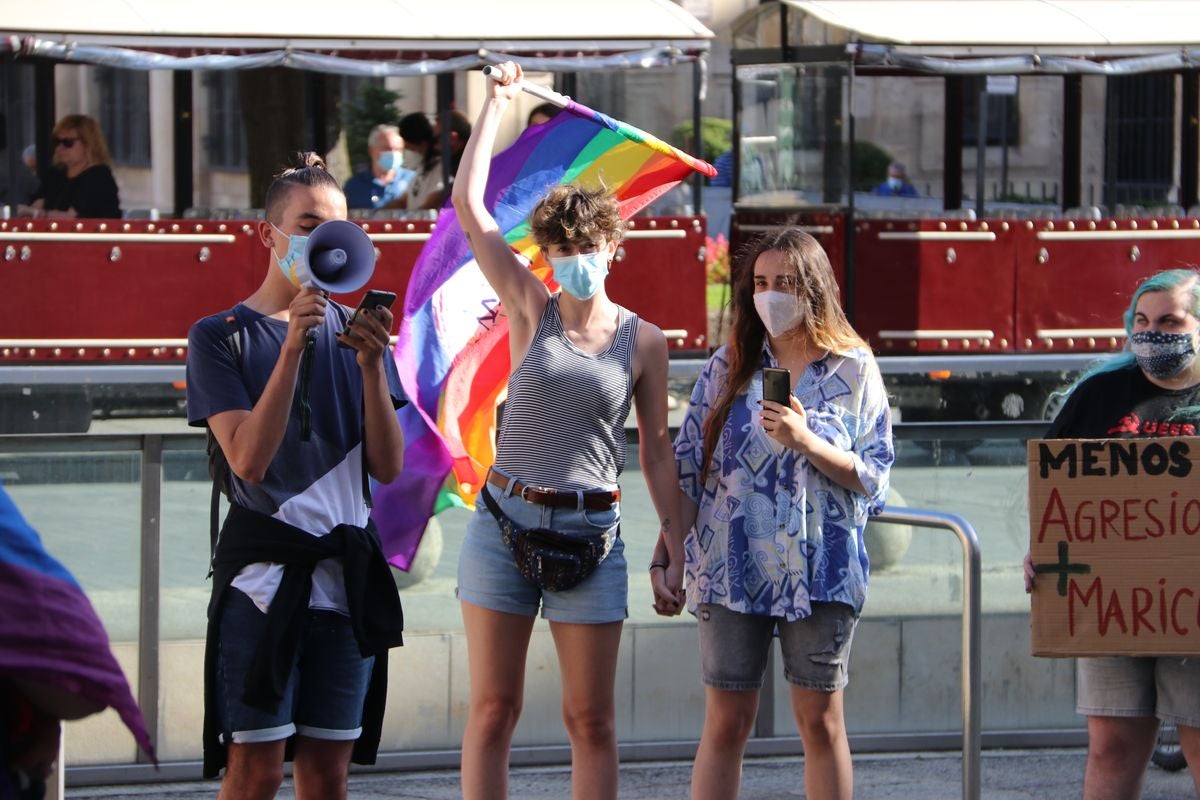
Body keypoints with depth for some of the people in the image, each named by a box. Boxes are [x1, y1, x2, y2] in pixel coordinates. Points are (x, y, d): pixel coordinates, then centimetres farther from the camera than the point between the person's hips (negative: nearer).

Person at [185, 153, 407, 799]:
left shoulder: (353, 332, 11)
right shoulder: (221, 336, -1)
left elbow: (388, 467, 3)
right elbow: (249, 458, -13)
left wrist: (371, 364, -11)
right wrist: (293, 349, -19)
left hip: (345, 573, 4)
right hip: (262, 571, -4)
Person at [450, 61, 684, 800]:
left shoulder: (643, 342, 3)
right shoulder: (531, 310, 3)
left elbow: (656, 449, 9)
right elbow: (468, 204, -1)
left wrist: (676, 546, 5)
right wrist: (496, 106, 4)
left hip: (590, 531, 0)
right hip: (505, 520, 0)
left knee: (592, 719, 3)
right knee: (493, 711, 1)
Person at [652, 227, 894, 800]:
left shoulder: (854, 369, 3)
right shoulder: (728, 366, 7)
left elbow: (873, 477, -1)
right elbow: (688, 471, 7)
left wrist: (805, 441, -15)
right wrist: (665, 558, 1)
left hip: (820, 570, -1)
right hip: (733, 569, 1)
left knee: (820, 721, 2)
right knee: (726, 722, 1)